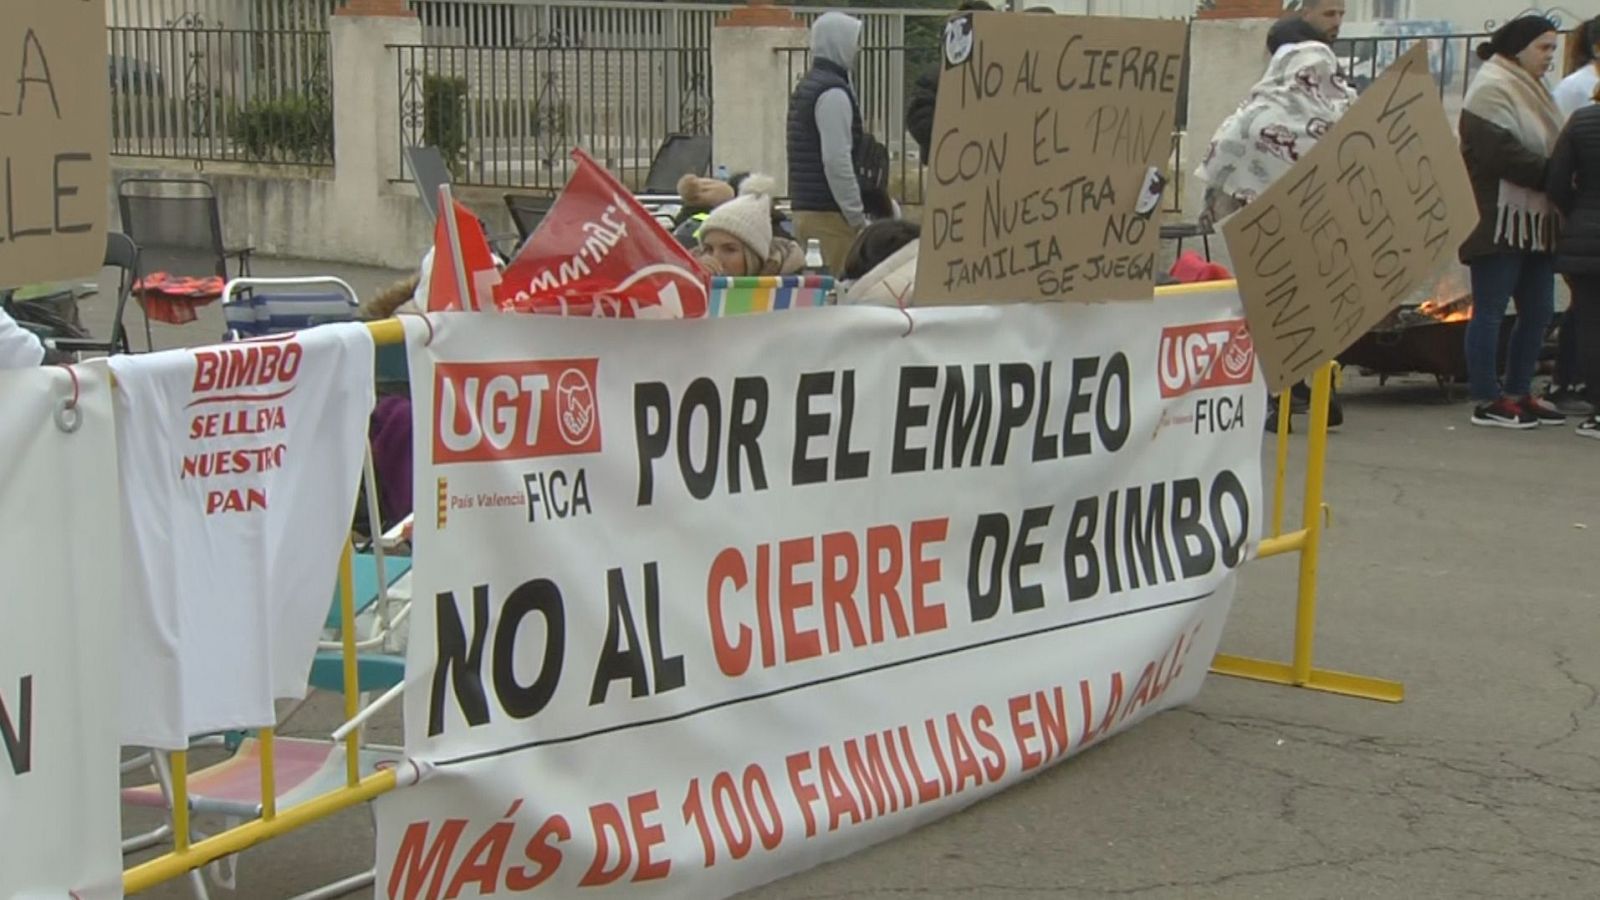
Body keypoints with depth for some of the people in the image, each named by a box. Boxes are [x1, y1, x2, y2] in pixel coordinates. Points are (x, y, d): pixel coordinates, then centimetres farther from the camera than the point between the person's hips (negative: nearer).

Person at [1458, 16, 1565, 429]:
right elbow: (1501, 152, -21)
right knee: (1490, 311, -3)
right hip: (1499, 220, -9)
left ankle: (1518, 393, 19)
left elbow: (1544, 149, 23)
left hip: (1534, 221, 9)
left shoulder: (1531, 90, 20)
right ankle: (1487, 401, 1)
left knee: (1537, 311, 10)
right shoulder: (1492, 89, -10)